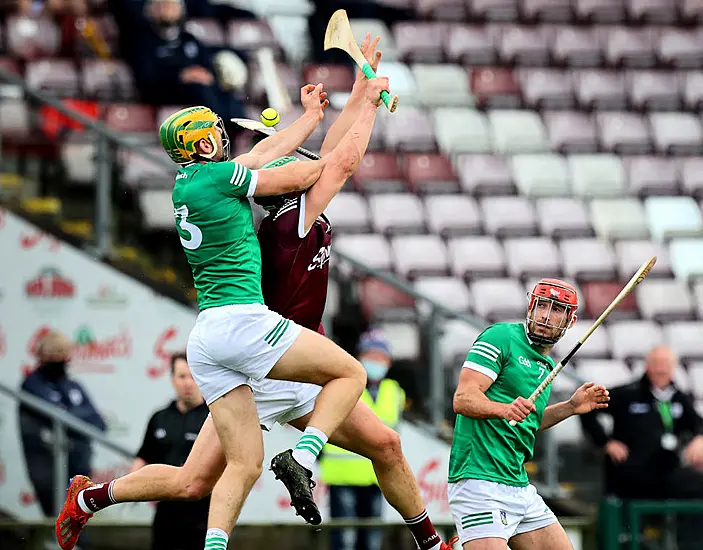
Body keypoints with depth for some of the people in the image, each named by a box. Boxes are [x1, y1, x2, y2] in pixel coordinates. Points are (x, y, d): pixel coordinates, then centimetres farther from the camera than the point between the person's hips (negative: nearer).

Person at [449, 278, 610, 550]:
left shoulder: (546, 365, 19)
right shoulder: (502, 337, -6)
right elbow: (463, 399, -15)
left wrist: (571, 407, 17)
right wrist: (505, 409, -32)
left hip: (518, 484, 9)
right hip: (479, 482, -9)